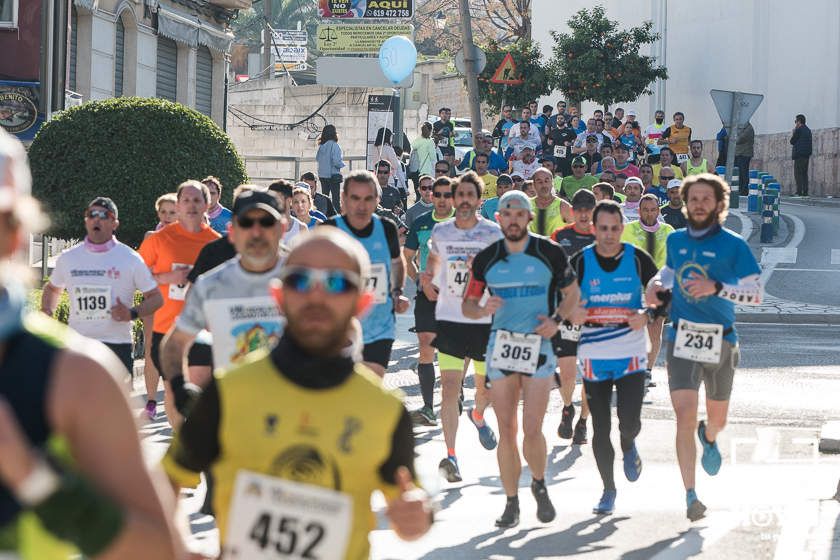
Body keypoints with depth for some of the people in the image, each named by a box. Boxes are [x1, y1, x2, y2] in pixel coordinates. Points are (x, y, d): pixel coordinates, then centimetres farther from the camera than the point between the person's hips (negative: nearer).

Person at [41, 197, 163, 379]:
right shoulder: (68, 258, 8)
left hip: (118, 344, -2)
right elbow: (52, 288, 26)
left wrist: (132, 314, -14)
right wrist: (46, 313, 7)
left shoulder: (130, 259, 0)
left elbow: (156, 298, 4)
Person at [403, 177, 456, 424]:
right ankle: (428, 407, -11)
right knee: (426, 347, -9)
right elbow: (406, 257, 17)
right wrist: (418, 278, 1)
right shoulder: (420, 223, 7)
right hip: (428, 293, 1)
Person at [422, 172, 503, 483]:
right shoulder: (440, 232, 3)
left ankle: (478, 417, 51)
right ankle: (450, 455, -16)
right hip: (449, 320, 0)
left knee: (486, 385, 16)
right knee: (449, 387, -13)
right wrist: (428, 278, 1)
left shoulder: (493, 234, -5)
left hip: (485, 320, 0)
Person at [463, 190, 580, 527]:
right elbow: (467, 305, 10)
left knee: (532, 429, -9)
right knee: (506, 431, 2)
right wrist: (482, 308, -13)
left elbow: (572, 293, 10)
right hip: (500, 346, 2)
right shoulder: (485, 259, 5)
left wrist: (557, 319, -8)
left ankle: (539, 485, 18)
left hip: (539, 346, -2)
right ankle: (511, 503, 12)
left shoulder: (550, 253, -1)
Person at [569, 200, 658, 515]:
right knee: (600, 429, 3)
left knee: (629, 423, -10)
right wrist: (571, 315, -16)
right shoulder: (580, 262, 0)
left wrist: (646, 315, -14)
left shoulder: (638, 259, -1)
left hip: (631, 353, -1)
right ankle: (608, 490, 18)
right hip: (594, 355, 1)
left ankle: (629, 446, 27)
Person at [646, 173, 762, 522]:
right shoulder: (675, 240, 6)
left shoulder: (733, 245, -5)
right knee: (685, 414, -14)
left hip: (720, 342, -1)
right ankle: (691, 496, -13)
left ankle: (708, 438, 55)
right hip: (682, 339, 1)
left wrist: (716, 287, -22)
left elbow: (755, 295, -8)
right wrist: (656, 285, 5)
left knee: (717, 418, 16)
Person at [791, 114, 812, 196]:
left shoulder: (798, 130, -9)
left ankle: (799, 192, -16)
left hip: (799, 154, -8)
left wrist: (793, 132, 6)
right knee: (804, 173, 9)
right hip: (807, 155, 8)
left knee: (798, 173, -9)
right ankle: (805, 192, 5)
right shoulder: (808, 130, 16)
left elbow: (792, 141, -3)